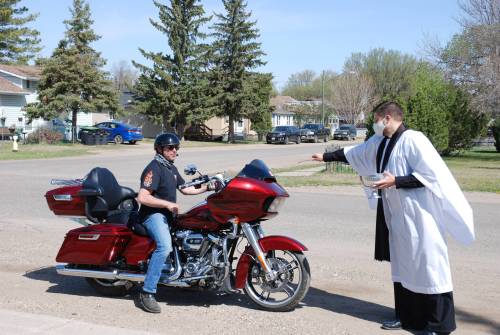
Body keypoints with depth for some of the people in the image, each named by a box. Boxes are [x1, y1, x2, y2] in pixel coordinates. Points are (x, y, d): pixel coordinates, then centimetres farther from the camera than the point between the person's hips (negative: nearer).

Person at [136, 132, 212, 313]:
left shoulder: (171, 168, 18)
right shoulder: (154, 168, -14)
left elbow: (184, 189, 24)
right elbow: (142, 197, -22)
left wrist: (206, 187, 12)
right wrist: (167, 204, -22)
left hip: (168, 214, 11)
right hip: (153, 214, -11)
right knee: (165, 246, -32)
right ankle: (147, 293, -31)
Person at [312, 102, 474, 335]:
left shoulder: (413, 140, -14)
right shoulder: (379, 142, 11)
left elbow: (431, 173, -19)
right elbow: (353, 153, 25)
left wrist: (396, 181, -21)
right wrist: (326, 157, 28)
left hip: (418, 215, -8)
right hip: (396, 215, 8)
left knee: (426, 265, -3)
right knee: (402, 266, 13)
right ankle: (407, 316, 25)